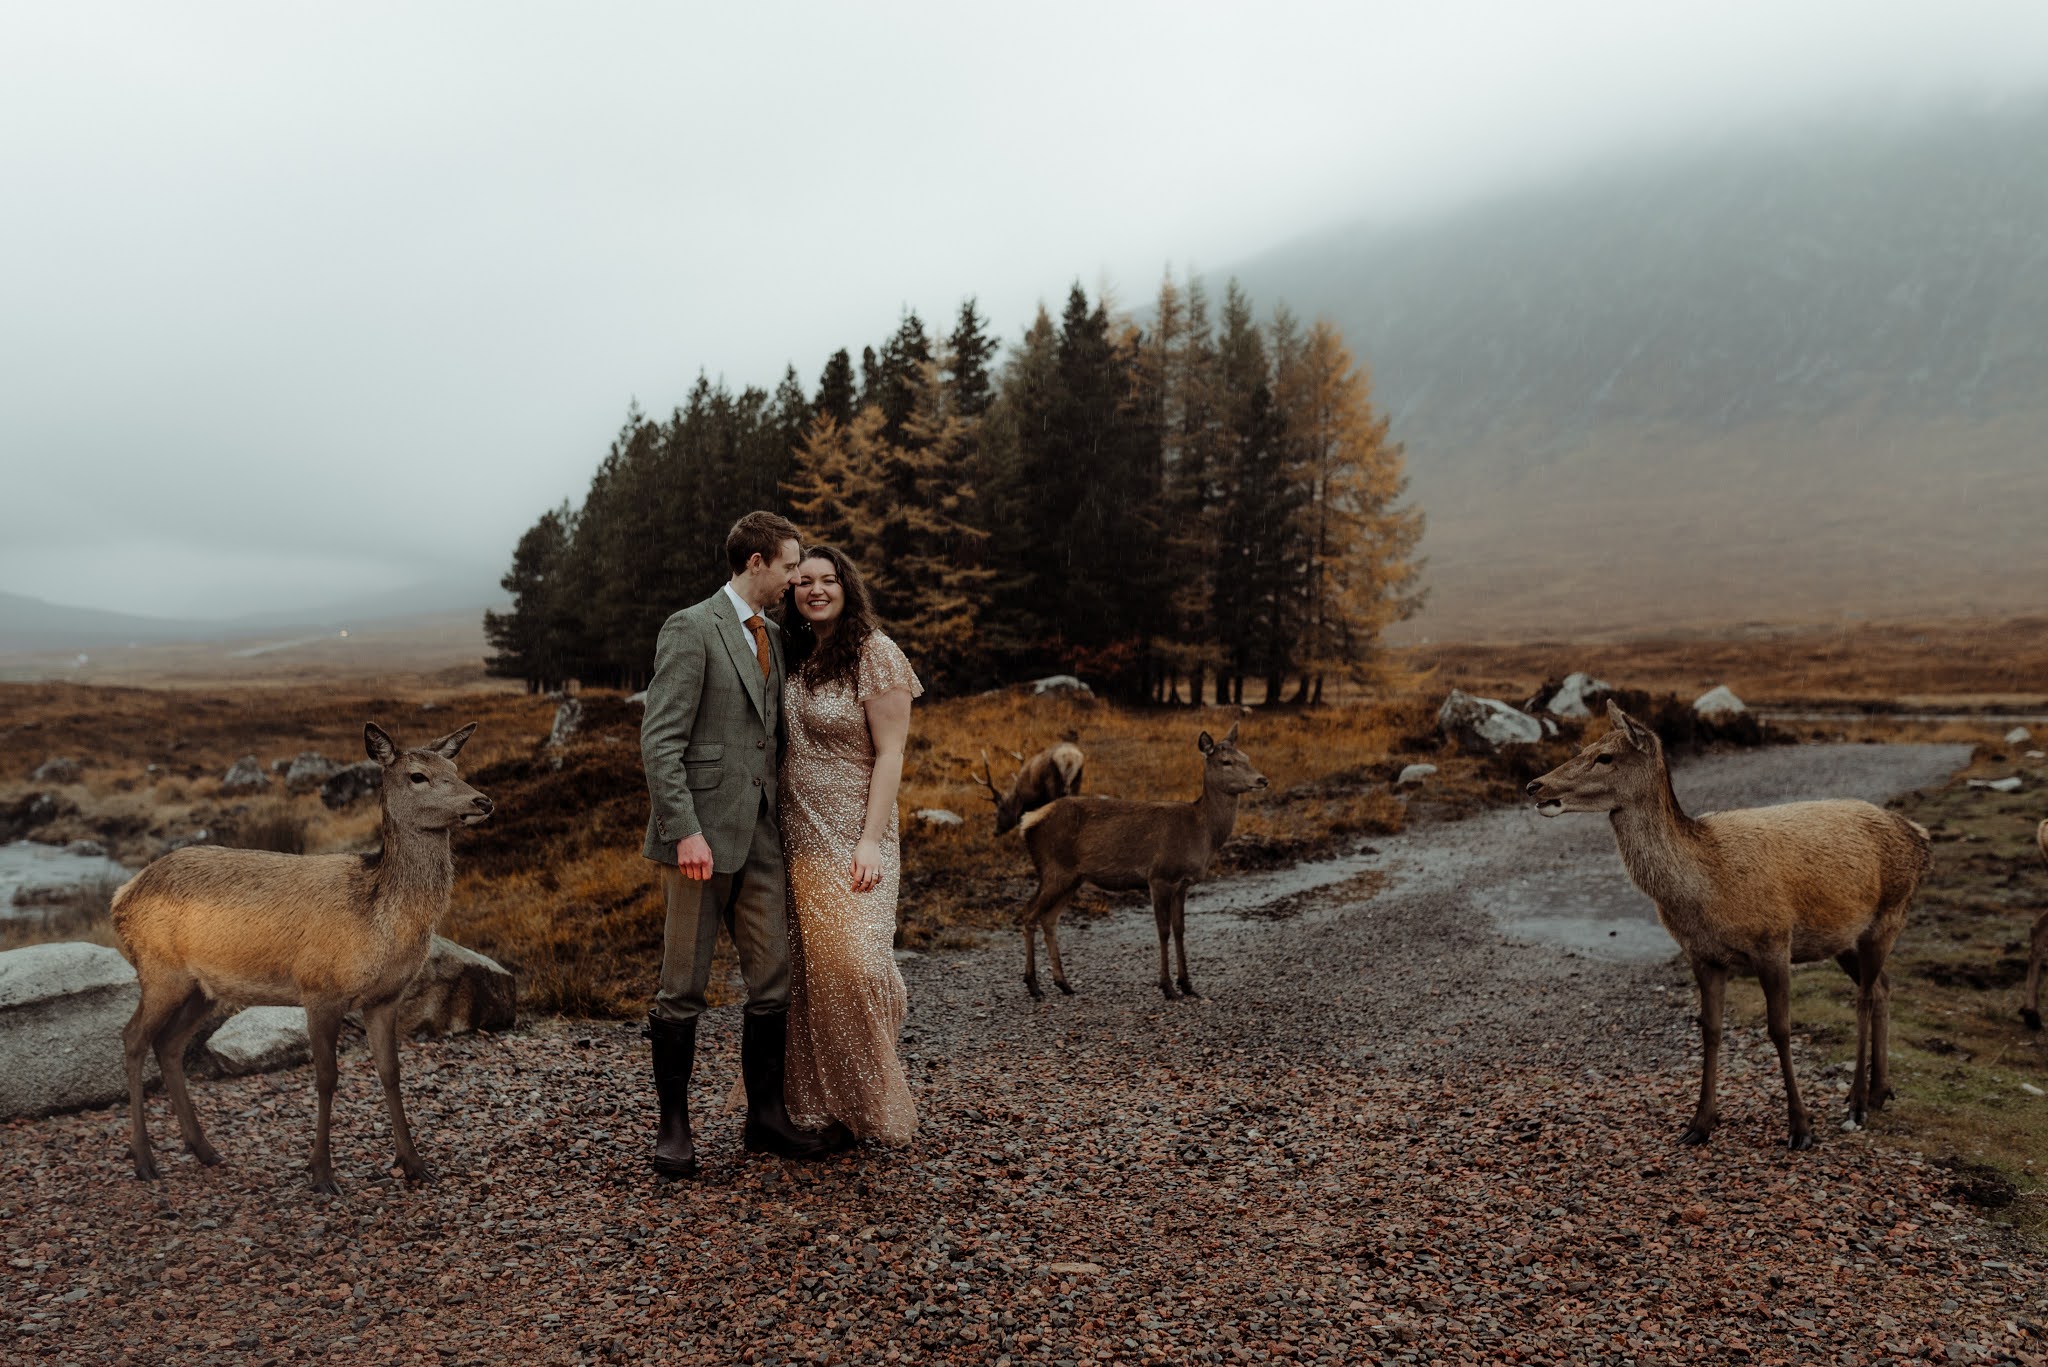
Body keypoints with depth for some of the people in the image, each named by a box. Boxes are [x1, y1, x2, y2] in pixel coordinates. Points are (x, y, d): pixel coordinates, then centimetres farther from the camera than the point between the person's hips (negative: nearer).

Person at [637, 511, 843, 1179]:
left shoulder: (770, 635, 16)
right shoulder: (691, 628, -9)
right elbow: (660, 740, -14)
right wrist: (686, 832, -21)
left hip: (758, 835, 7)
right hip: (702, 834, -7)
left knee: (773, 980, 7)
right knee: (684, 988, 3)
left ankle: (766, 1115, 20)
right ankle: (674, 1125, 17)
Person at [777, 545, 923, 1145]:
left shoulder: (874, 654, -7)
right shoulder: (794, 656, 11)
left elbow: (889, 755, -10)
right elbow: (781, 750, 15)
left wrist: (871, 841, -17)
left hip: (850, 841, -5)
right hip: (797, 838, 6)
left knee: (850, 962, -9)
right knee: (808, 971, 7)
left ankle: (871, 1105, 10)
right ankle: (820, 1104, 18)